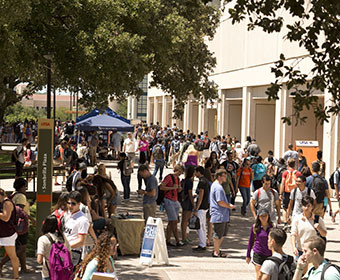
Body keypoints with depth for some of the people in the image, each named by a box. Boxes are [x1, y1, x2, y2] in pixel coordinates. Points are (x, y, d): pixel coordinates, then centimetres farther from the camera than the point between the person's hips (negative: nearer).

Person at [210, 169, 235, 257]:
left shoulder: (215, 185, 15)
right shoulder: (218, 187, -19)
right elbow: (220, 202, -23)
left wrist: (228, 204, 14)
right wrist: (229, 206, -9)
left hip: (222, 215, 11)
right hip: (219, 215, -11)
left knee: (223, 233, 18)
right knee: (218, 234, -1)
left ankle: (217, 250, 26)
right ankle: (216, 252, 8)